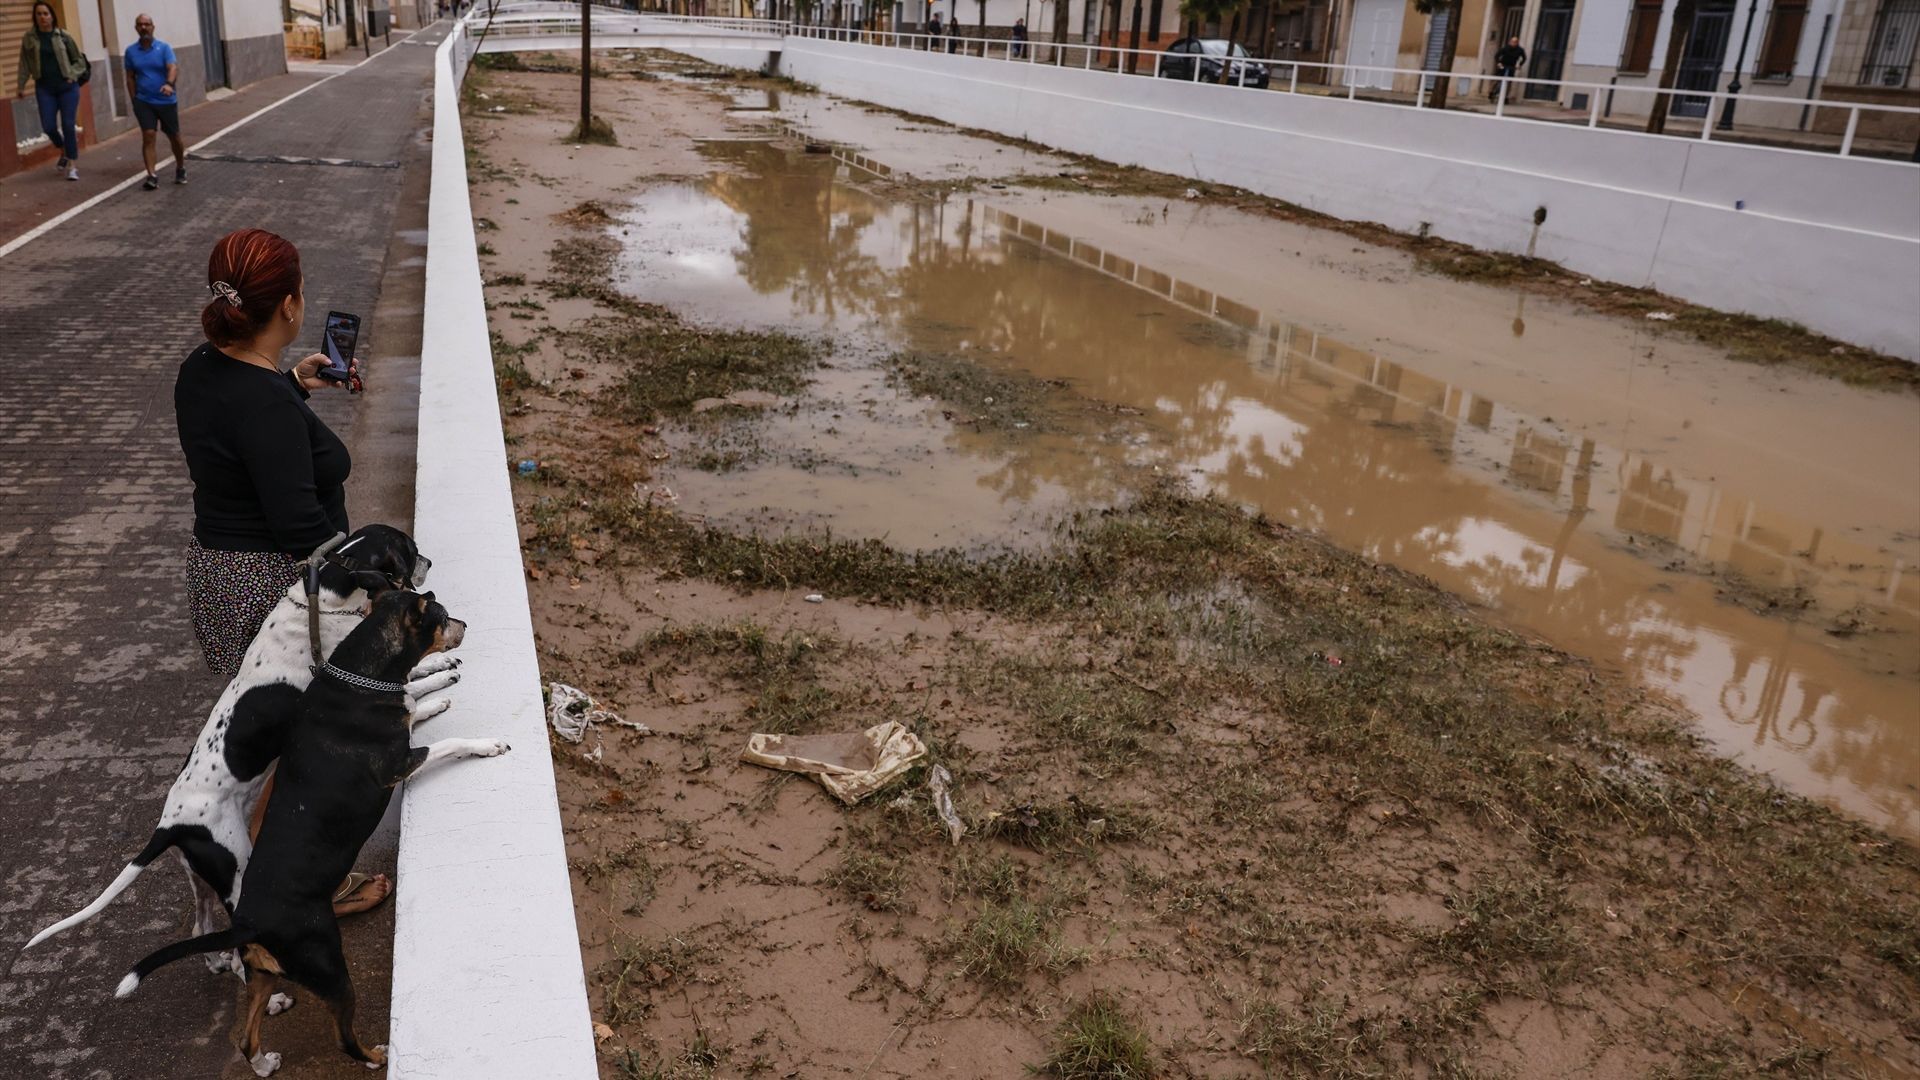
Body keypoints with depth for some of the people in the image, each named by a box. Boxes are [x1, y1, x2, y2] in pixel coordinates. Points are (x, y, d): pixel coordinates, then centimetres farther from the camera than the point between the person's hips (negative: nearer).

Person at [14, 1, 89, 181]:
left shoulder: (64, 36, 0)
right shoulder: (29, 38, 3)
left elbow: (80, 60, 7)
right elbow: (25, 63, 5)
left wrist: (72, 75, -7)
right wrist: (21, 86, 0)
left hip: (67, 86, -2)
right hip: (44, 88, 2)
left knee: (68, 125, -5)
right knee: (48, 126, -4)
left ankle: (73, 165, 3)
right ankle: (64, 151, 25)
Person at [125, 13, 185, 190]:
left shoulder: (164, 47, -5)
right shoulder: (131, 51, 4)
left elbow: (173, 68, -21)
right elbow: (130, 77, 9)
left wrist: (169, 84, -40)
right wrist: (134, 100, 3)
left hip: (167, 101, -1)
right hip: (144, 101, 1)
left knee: (174, 137, 10)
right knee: (148, 136, -11)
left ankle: (181, 169, 33)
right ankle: (152, 176, -15)